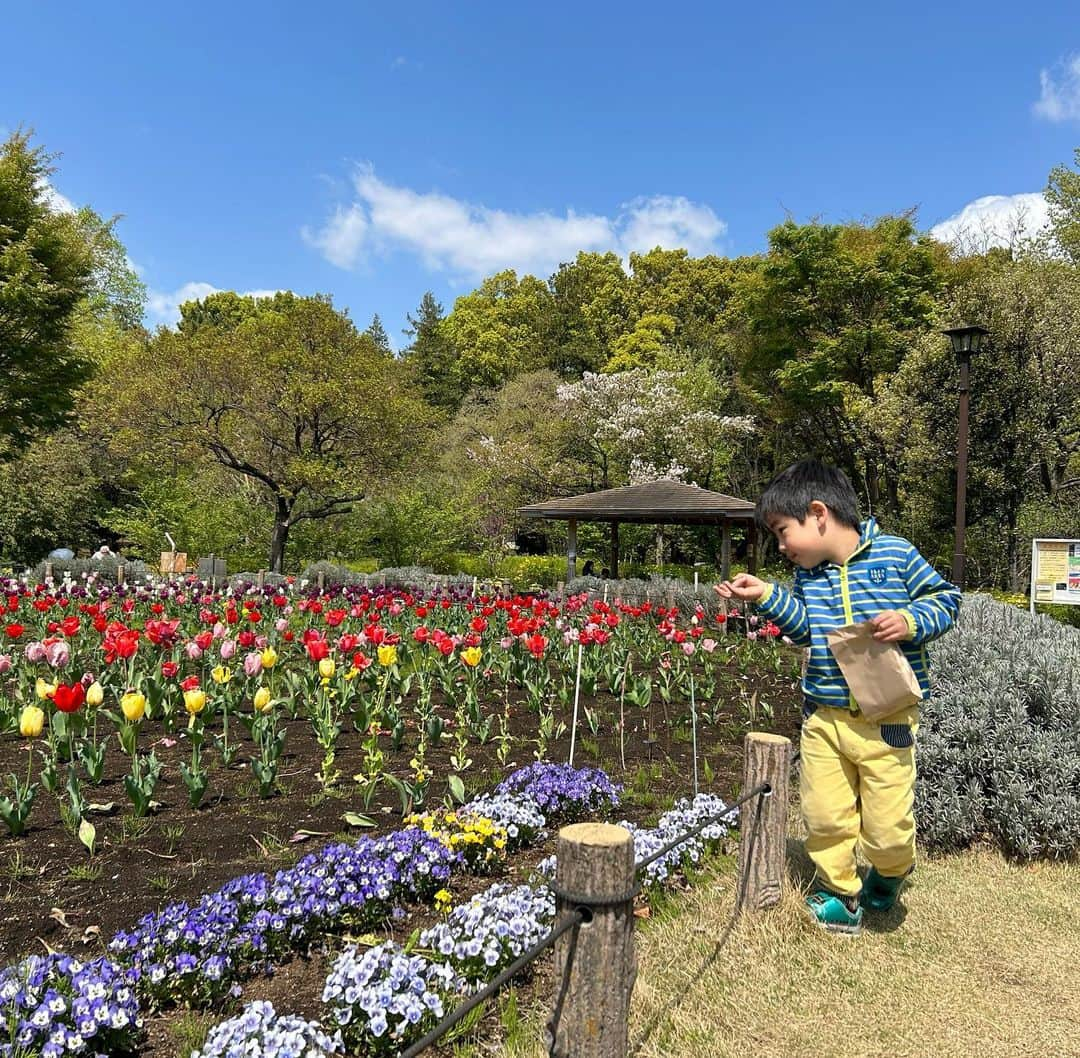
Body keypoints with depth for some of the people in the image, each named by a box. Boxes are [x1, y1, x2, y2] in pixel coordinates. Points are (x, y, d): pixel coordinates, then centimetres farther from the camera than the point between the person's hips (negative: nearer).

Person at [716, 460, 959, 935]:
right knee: (824, 817, 8)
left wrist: (910, 622, -18)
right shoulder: (808, 573, 7)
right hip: (823, 717, 4)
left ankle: (890, 873, 36)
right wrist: (767, 596, -2)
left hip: (887, 718, -4)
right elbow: (802, 628, 11)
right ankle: (839, 889, 32)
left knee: (888, 825, 2)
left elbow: (945, 598, 0)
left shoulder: (896, 554, -8)